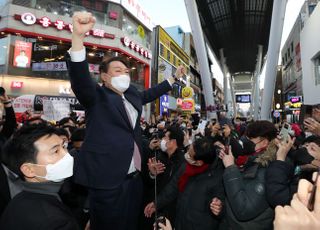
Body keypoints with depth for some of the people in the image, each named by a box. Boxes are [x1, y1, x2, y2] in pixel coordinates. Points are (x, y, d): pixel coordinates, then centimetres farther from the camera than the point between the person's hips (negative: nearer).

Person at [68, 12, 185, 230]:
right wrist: (78, 36, -38)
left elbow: (151, 93, 29)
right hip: (107, 178, -6)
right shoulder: (96, 96, -6)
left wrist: (175, 77, 36)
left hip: (134, 175, 7)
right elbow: (80, 77, -24)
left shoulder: (132, 94, 12)